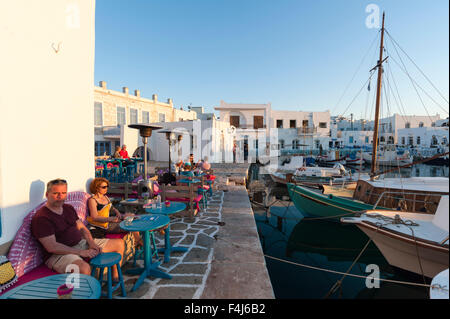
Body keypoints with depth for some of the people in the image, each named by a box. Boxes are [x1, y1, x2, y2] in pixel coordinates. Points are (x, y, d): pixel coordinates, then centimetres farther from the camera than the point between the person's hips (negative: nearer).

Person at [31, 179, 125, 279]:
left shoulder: (69, 208, 13)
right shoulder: (40, 218, -12)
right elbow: (51, 247, -19)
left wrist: (91, 243, -3)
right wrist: (81, 252, -22)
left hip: (81, 244, 8)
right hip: (60, 253, -8)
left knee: (119, 243, 4)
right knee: (84, 268, -42)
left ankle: (115, 278, 15)